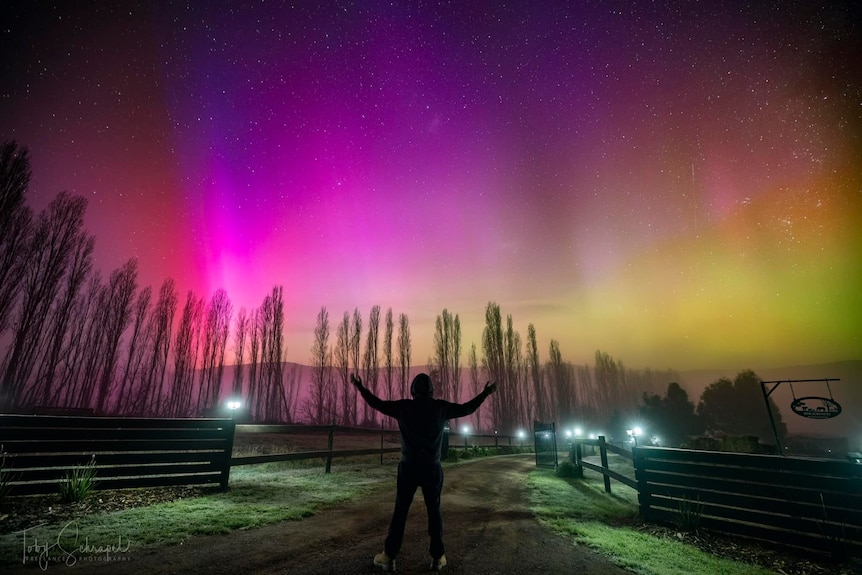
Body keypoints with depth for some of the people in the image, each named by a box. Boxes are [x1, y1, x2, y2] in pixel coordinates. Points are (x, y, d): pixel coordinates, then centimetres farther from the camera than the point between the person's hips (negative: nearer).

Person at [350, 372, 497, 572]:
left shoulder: (403, 407, -5)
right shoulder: (441, 407, -5)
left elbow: (377, 403, 4)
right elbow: (468, 408, 5)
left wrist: (360, 388, 16)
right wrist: (485, 393, 18)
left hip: (408, 467, 0)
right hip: (432, 468, 0)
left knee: (400, 512, 10)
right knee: (434, 511, 13)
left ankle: (389, 557, 15)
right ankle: (438, 557, 18)